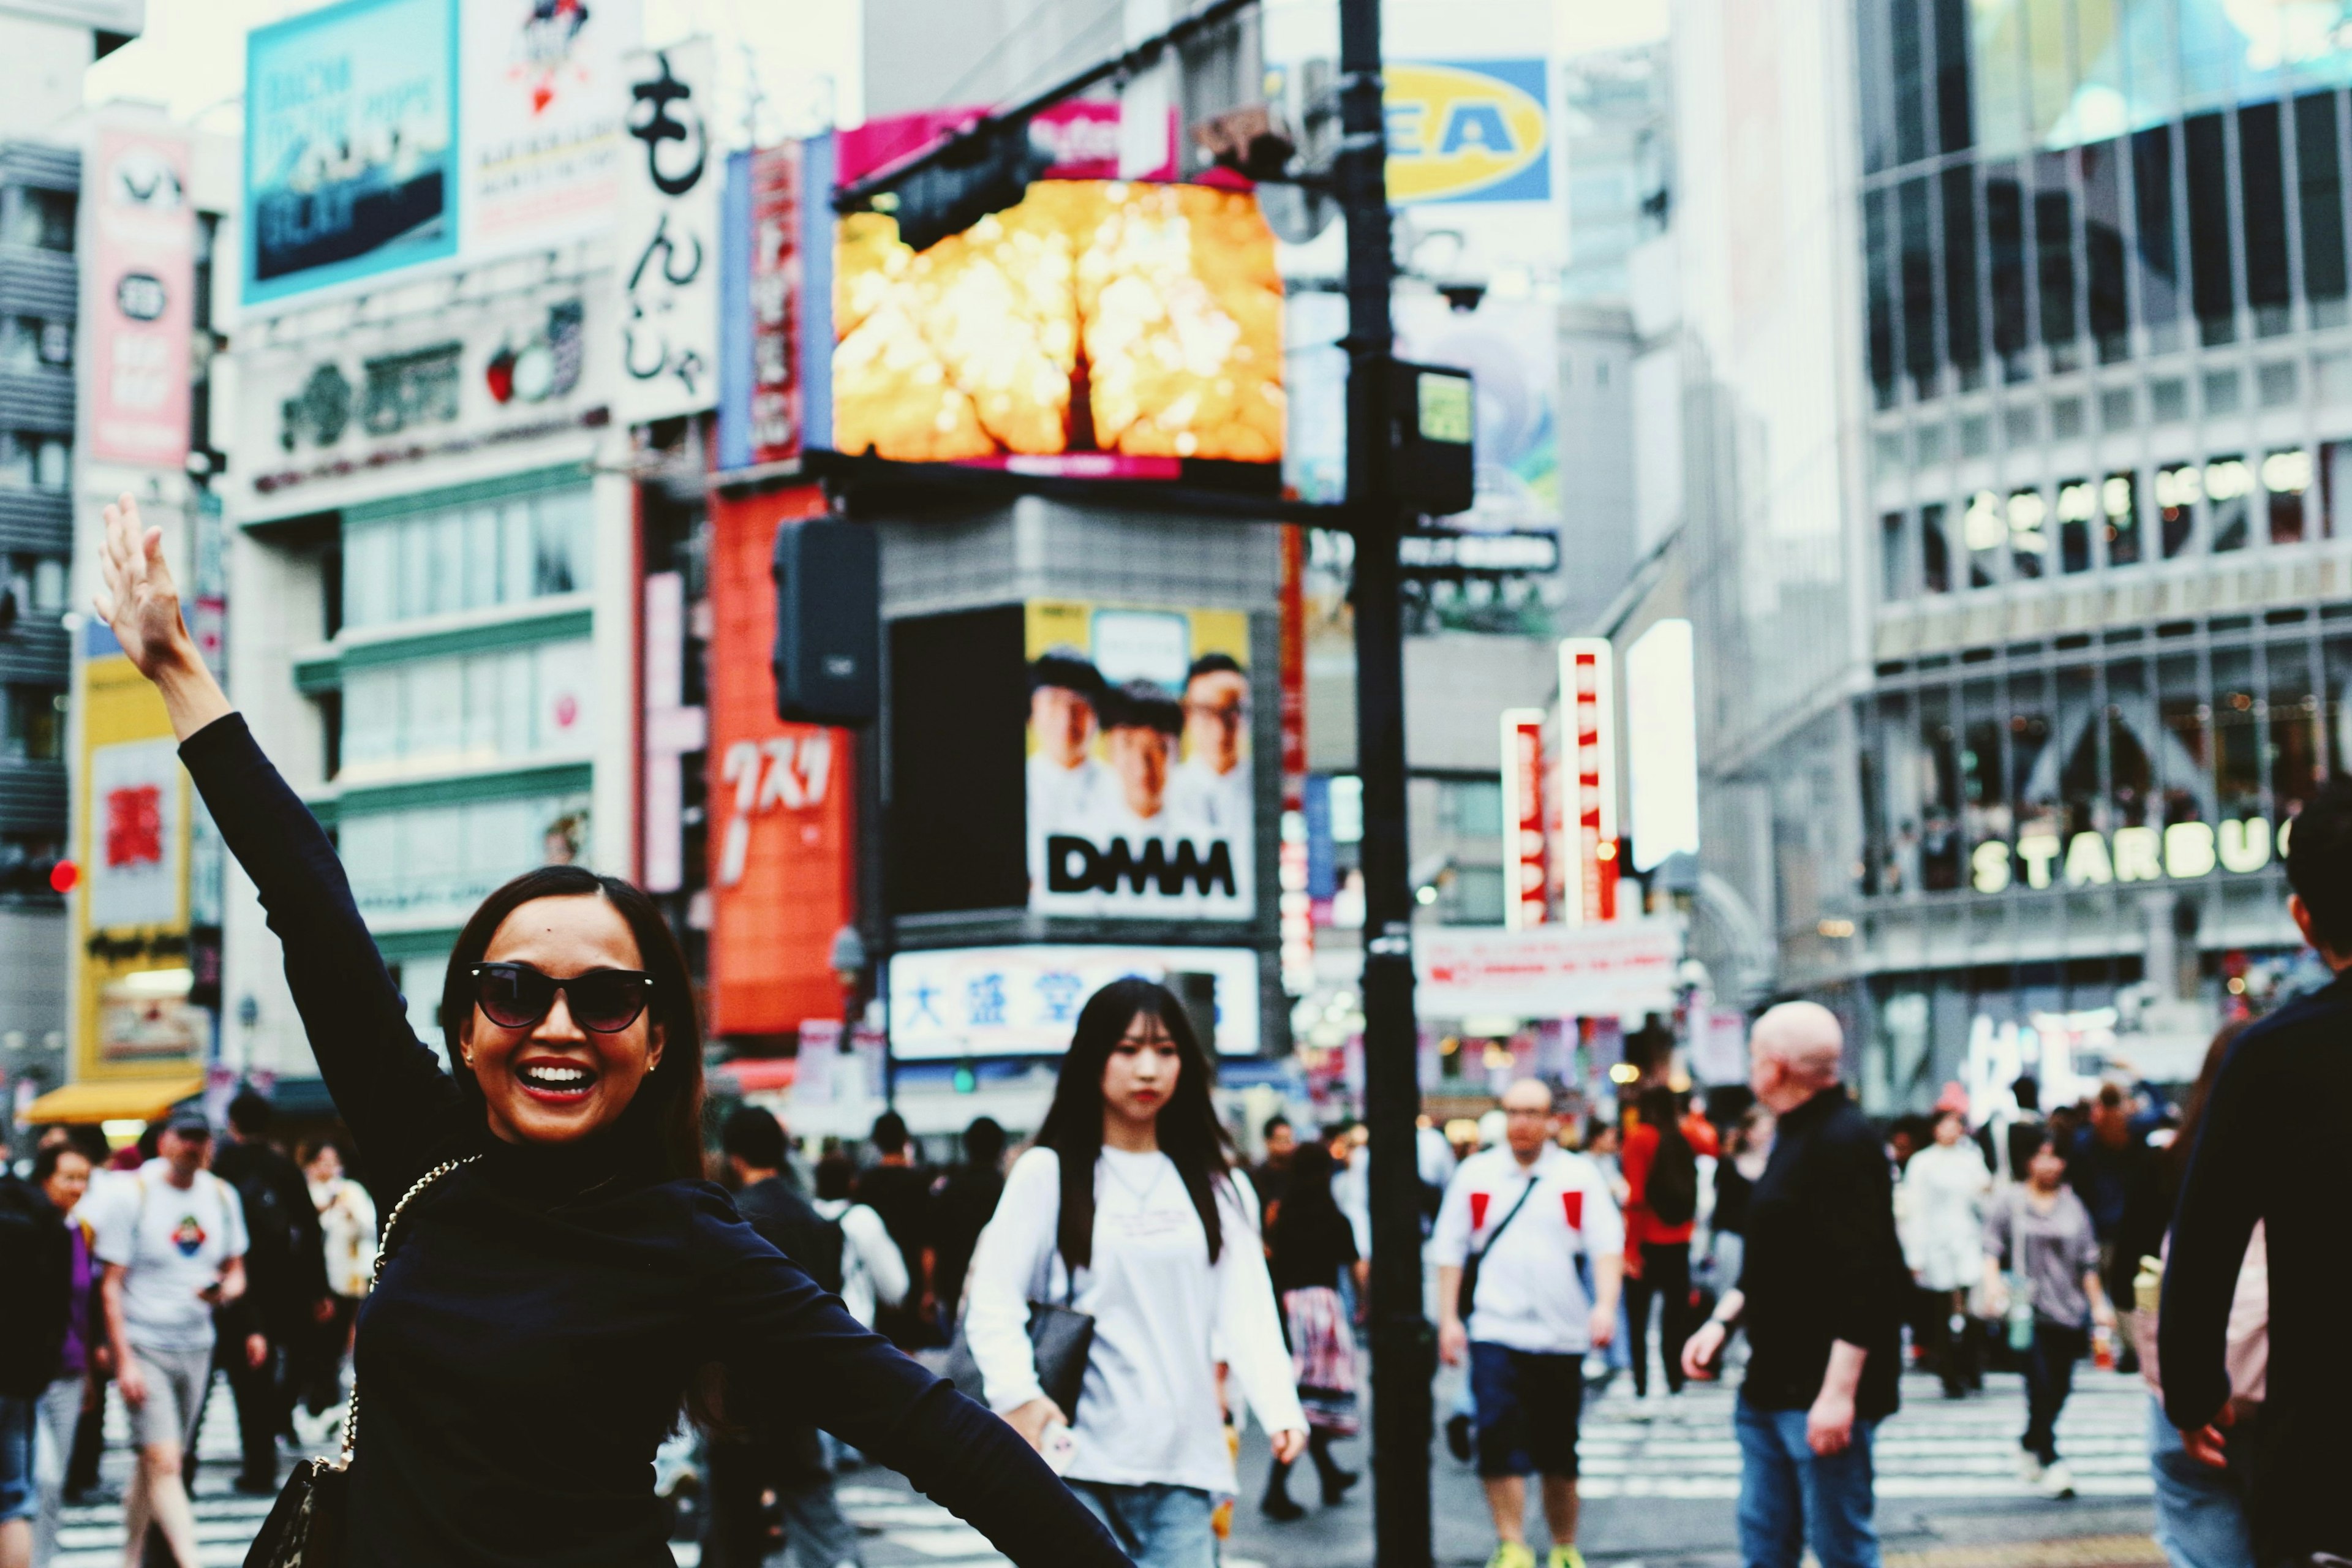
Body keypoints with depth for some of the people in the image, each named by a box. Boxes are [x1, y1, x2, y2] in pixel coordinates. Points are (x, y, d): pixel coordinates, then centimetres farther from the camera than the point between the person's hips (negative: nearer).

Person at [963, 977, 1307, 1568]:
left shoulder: (1213, 1183, 13)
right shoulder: (1048, 1174, 3)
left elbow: (1247, 1308, 3)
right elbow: (993, 1302, -3)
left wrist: (1281, 1408, -13)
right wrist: (1019, 1395, -19)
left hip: (1184, 1466, 3)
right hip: (1080, 1462, -3)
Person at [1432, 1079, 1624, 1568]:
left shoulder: (1581, 1176, 3)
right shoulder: (1475, 1175, 5)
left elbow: (1608, 1246, -2)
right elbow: (1449, 1251, 8)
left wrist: (1606, 1305, -17)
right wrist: (1448, 1319, 1)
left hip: (1562, 1336, 1)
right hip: (1495, 1332, -1)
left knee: (1559, 1453, 10)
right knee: (1500, 1442, -14)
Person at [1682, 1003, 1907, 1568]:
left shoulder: (1844, 1142, -17)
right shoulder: (1792, 1136, 15)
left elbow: (1865, 1281, -23)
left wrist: (1839, 1393, -25)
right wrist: (1723, 1319, 11)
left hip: (1822, 1394, -10)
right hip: (1771, 1385, 10)